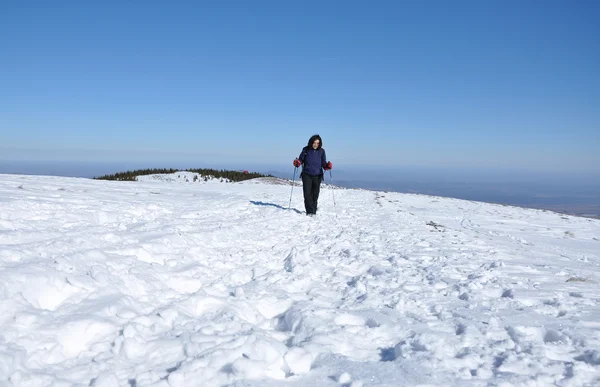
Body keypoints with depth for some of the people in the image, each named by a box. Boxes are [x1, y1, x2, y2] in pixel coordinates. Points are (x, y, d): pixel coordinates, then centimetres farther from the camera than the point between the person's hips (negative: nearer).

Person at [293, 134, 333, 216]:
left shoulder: (321, 151, 3)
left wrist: (327, 166, -16)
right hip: (307, 175, -1)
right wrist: (297, 162, -13)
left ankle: (314, 211, 18)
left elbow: (323, 163, 5)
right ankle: (309, 211, -7)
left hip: (317, 176, 1)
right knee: (307, 194, -9)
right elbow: (301, 159, 9)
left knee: (315, 194, 6)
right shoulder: (306, 150, 1)